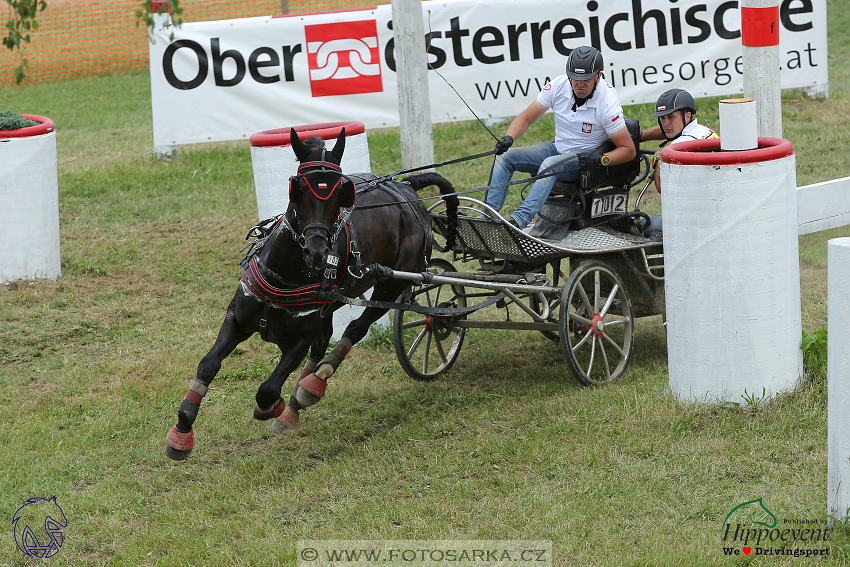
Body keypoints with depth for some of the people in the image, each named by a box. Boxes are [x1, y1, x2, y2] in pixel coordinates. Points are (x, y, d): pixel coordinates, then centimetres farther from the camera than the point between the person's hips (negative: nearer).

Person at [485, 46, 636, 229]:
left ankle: (520, 219, -49)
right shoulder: (559, 86, -10)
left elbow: (628, 150, -17)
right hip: (558, 149, 6)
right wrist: (509, 138, -22)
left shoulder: (607, 103, -21)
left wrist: (599, 160, -33)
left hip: (584, 158, -6)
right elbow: (527, 118, -2)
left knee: (551, 163, -36)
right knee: (504, 156, -9)